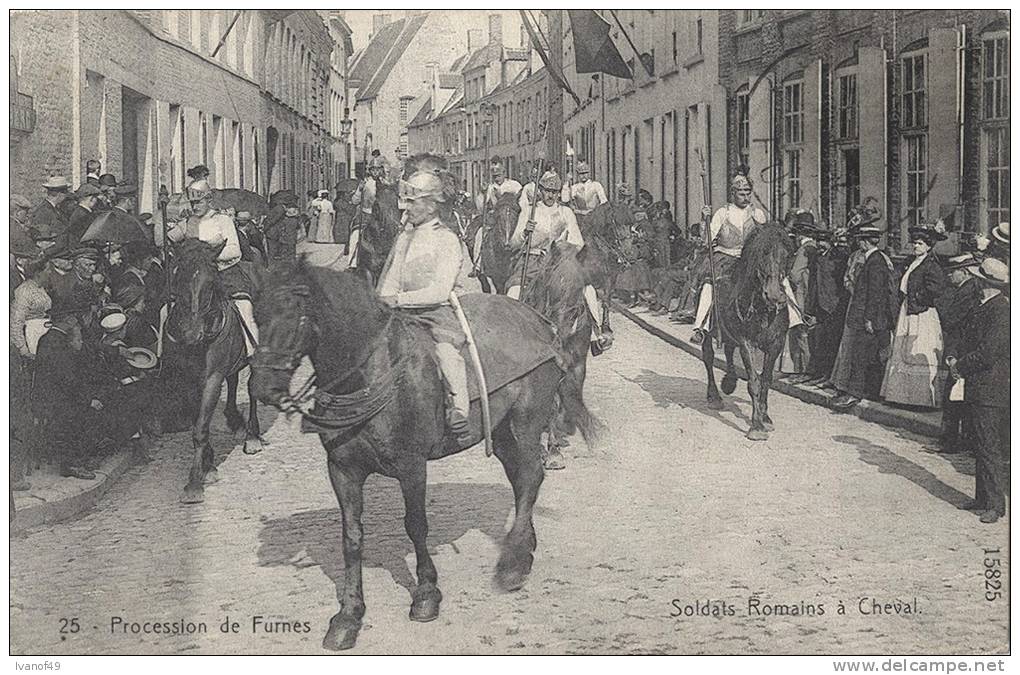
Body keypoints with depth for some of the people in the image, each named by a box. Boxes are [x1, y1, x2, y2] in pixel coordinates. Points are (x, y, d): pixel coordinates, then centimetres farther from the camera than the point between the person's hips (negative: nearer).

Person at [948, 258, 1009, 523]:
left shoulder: (1001, 311, -19)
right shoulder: (984, 306, 12)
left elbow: (987, 353, -24)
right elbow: (971, 342, 20)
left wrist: (960, 365, -12)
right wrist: (958, 360, 4)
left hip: (991, 390, -10)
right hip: (981, 389, 10)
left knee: (991, 449, -4)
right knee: (985, 447, 16)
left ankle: (995, 504, 2)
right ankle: (983, 498, 24)